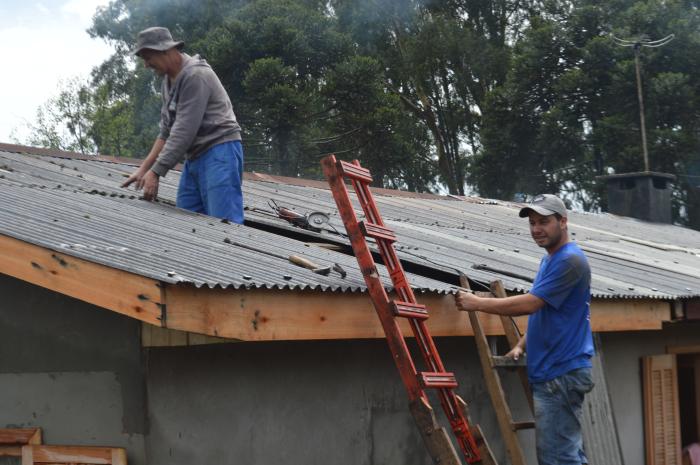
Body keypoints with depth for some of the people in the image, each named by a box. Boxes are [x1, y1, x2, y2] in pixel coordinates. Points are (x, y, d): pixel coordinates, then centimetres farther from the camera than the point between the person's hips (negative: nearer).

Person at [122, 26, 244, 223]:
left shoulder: (195, 75, -15)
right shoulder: (169, 80, 16)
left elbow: (184, 132, -20)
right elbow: (166, 131, 19)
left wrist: (155, 172, -18)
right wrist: (144, 168, 10)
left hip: (219, 151, -9)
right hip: (194, 157, 9)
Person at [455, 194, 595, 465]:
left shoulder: (570, 260, -15)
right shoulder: (549, 260, 18)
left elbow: (530, 304, -19)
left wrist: (477, 303, -12)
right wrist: (521, 345, 11)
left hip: (561, 374, -10)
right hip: (550, 373, 10)